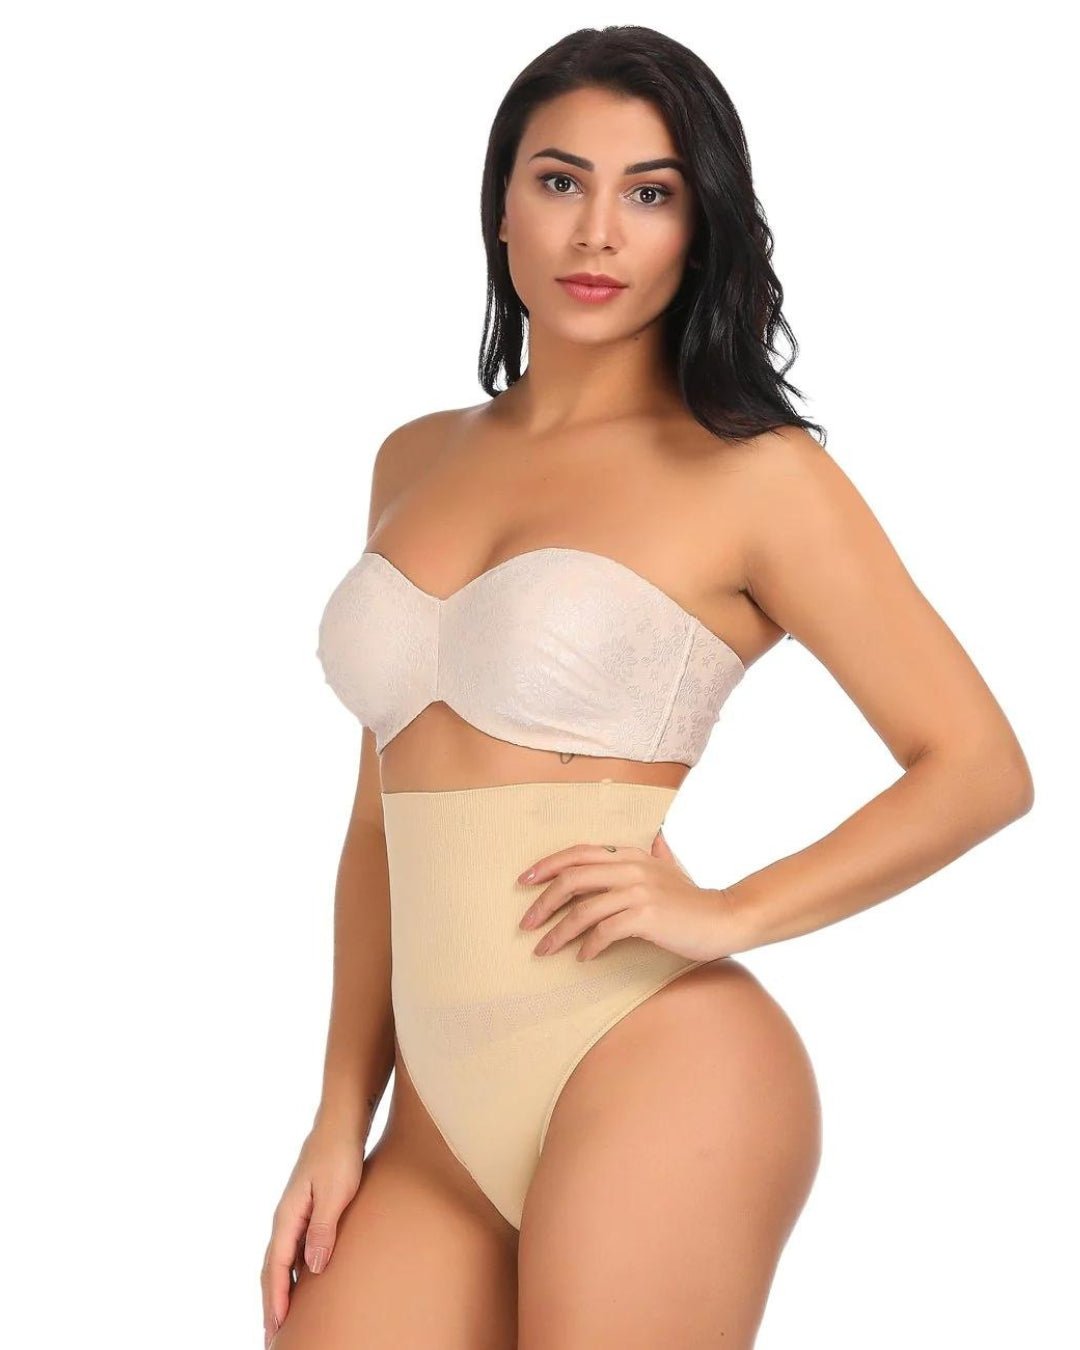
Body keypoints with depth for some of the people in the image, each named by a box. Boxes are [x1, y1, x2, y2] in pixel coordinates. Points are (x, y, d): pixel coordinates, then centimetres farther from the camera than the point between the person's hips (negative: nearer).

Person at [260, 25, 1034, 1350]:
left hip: (653, 1078, -5)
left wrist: (724, 914, -12)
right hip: (445, 1119, 5)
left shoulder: (750, 473, -3)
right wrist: (342, 1117, 12)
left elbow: (980, 768, -3)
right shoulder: (415, 463, 13)